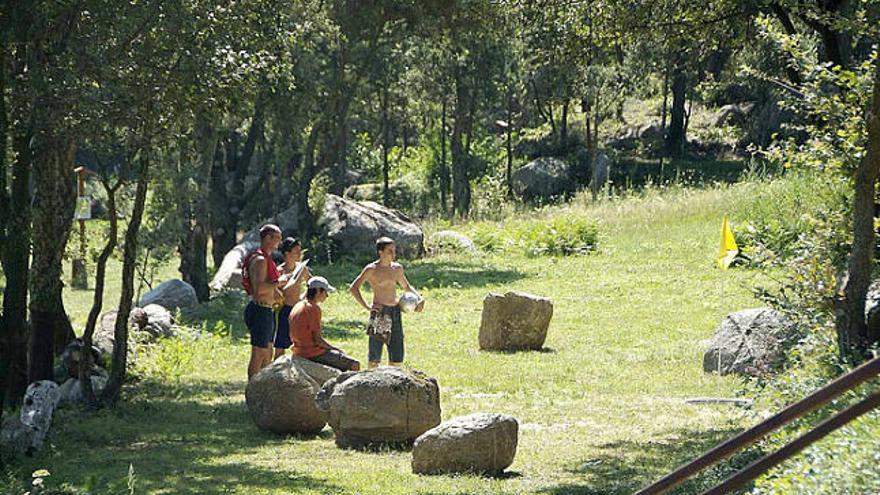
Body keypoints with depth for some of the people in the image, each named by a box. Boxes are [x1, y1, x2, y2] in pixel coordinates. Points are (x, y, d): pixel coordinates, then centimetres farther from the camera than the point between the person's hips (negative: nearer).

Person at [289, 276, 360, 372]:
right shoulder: (314, 308, -17)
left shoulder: (298, 306, 10)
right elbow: (317, 339, -20)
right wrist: (333, 348, -5)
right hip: (313, 353, -10)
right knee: (354, 365, -7)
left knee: (342, 354, 28)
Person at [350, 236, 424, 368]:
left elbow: (406, 286, 27)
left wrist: (419, 298, 10)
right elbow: (354, 288, -6)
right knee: (375, 356, -4)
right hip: (379, 312, -5)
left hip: (395, 312, 5)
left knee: (397, 357, 4)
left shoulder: (397, 268, 10)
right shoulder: (372, 269, -6)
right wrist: (367, 307, -14)